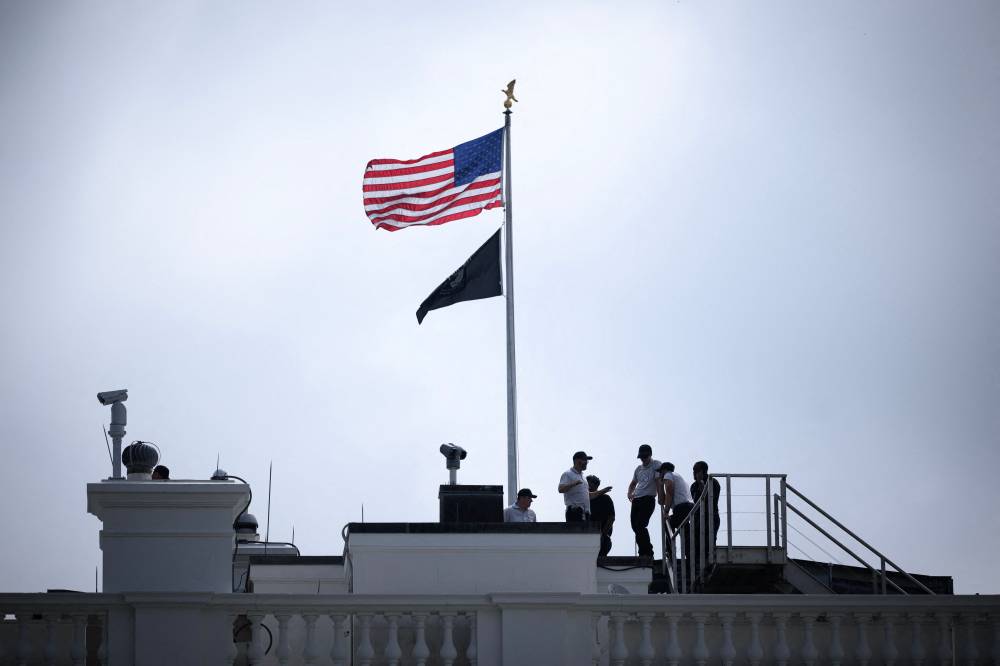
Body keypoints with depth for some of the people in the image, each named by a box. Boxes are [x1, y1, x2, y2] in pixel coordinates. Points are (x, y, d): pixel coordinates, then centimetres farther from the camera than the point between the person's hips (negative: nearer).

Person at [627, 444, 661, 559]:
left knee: (640, 526, -18)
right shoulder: (639, 469, 20)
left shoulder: (656, 465, 0)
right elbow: (633, 483, 31)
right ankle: (644, 553, 11)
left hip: (648, 500, -7)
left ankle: (647, 553, -12)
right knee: (635, 526, 4)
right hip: (636, 500, 7)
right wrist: (630, 493, 11)